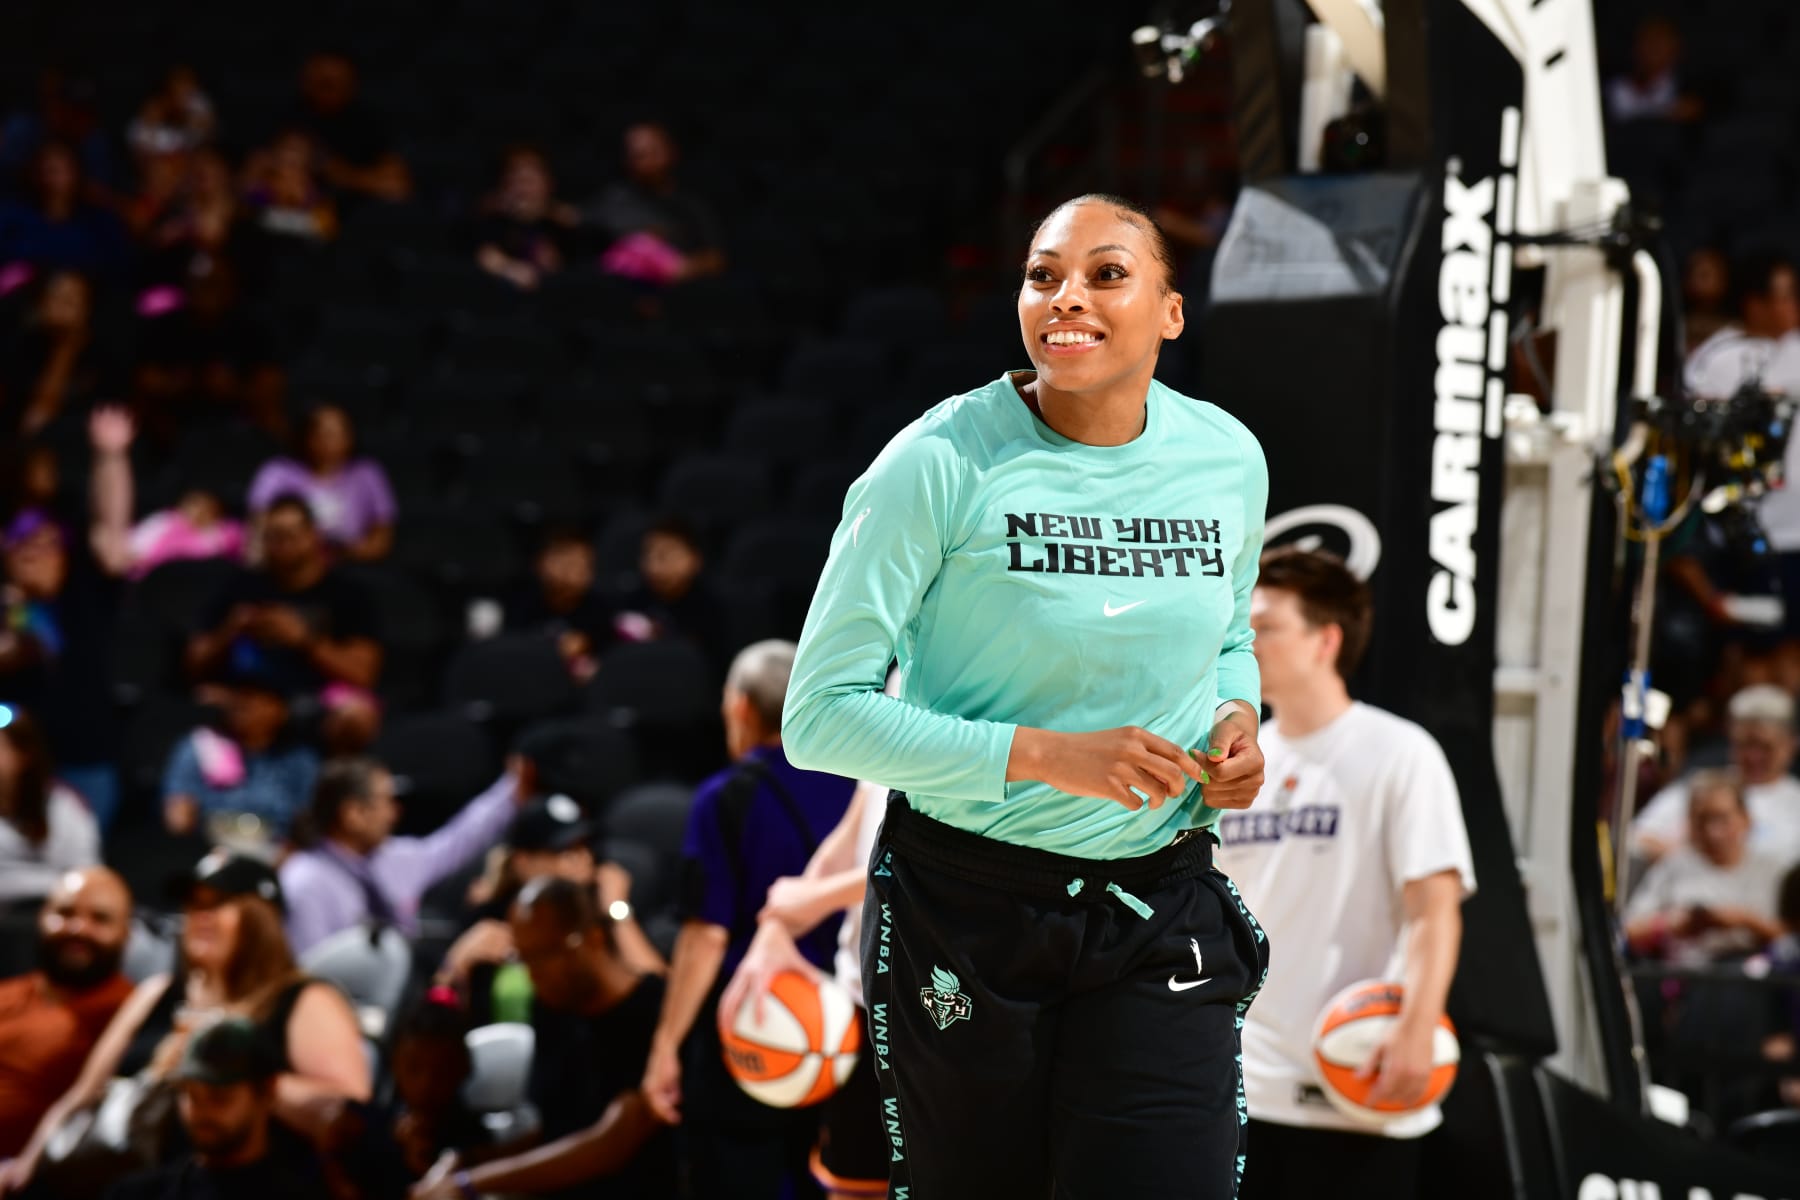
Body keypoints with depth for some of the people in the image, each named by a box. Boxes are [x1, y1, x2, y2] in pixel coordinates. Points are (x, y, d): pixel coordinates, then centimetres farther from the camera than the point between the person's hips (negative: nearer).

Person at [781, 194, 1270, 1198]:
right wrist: (1040, 753, -22)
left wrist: (1237, 718, -2)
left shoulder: (1228, 460, 2)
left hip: (1162, 911, 3)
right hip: (966, 915, -3)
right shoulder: (942, 465, -13)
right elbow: (821, 716, -14)